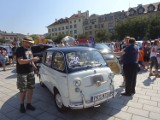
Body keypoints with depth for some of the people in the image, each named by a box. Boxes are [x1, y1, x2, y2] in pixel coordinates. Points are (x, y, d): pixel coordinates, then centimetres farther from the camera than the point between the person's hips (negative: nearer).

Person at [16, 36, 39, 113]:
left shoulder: (29, 49, 10)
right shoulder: (19, 50, -12)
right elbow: (20, 61, -22)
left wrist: (35, 67, 5)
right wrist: (32, 59, -26)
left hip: (31, 72, 7)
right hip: (22, 73, -6)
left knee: (30, 89, 11)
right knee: (23, 90, 4)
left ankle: (29, 104, 26)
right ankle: (22, 105, 27)